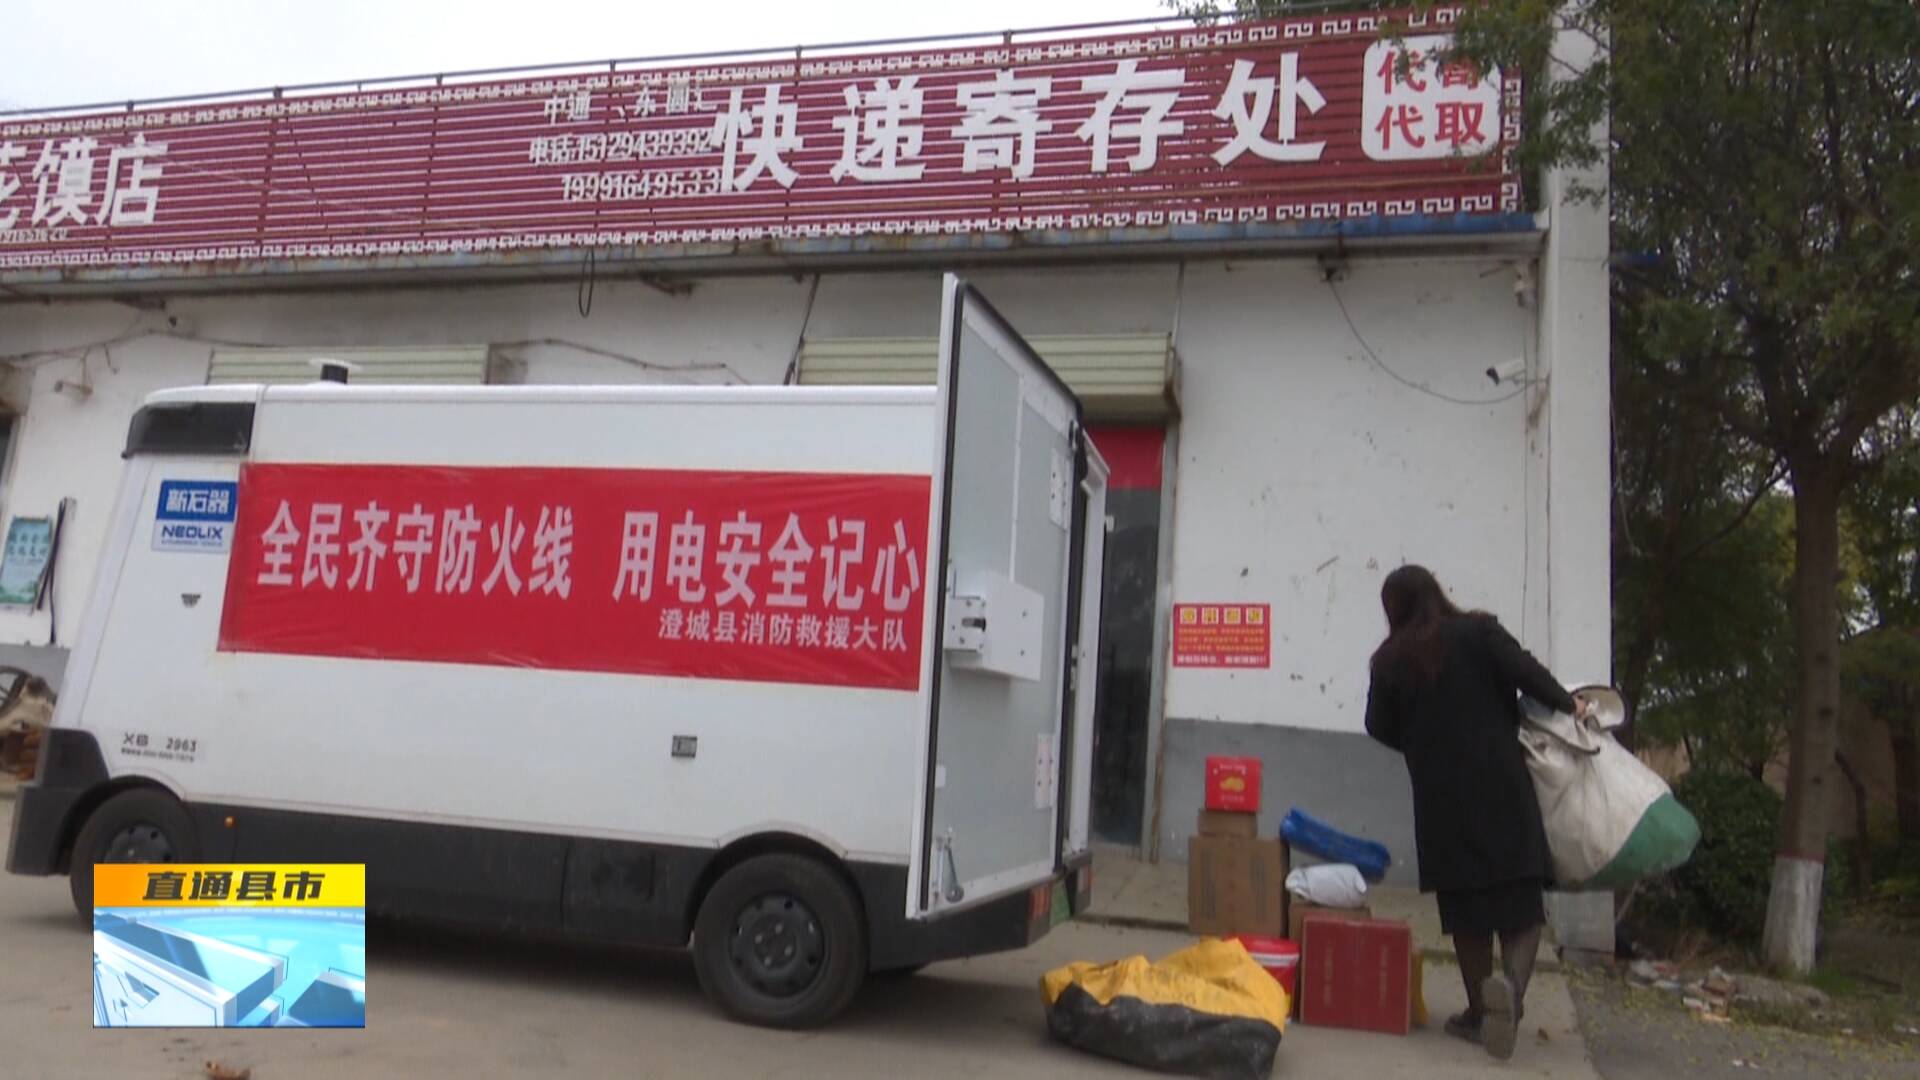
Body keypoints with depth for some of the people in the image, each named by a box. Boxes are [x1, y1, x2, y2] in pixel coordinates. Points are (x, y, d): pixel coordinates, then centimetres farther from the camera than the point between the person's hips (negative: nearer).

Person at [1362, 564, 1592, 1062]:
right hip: (1500, 786, -2)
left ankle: (1479, 1011, 17)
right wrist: (1568, 703, 5)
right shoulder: (1477, 631, -1)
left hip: (1441, 797, 2)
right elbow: (1524, 670, -12)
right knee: (1520, 899, 2)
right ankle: (1511, 982, -23)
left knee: (1466, 906, 12)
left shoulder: (1390, 659, 5)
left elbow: (1381, 727, 8)